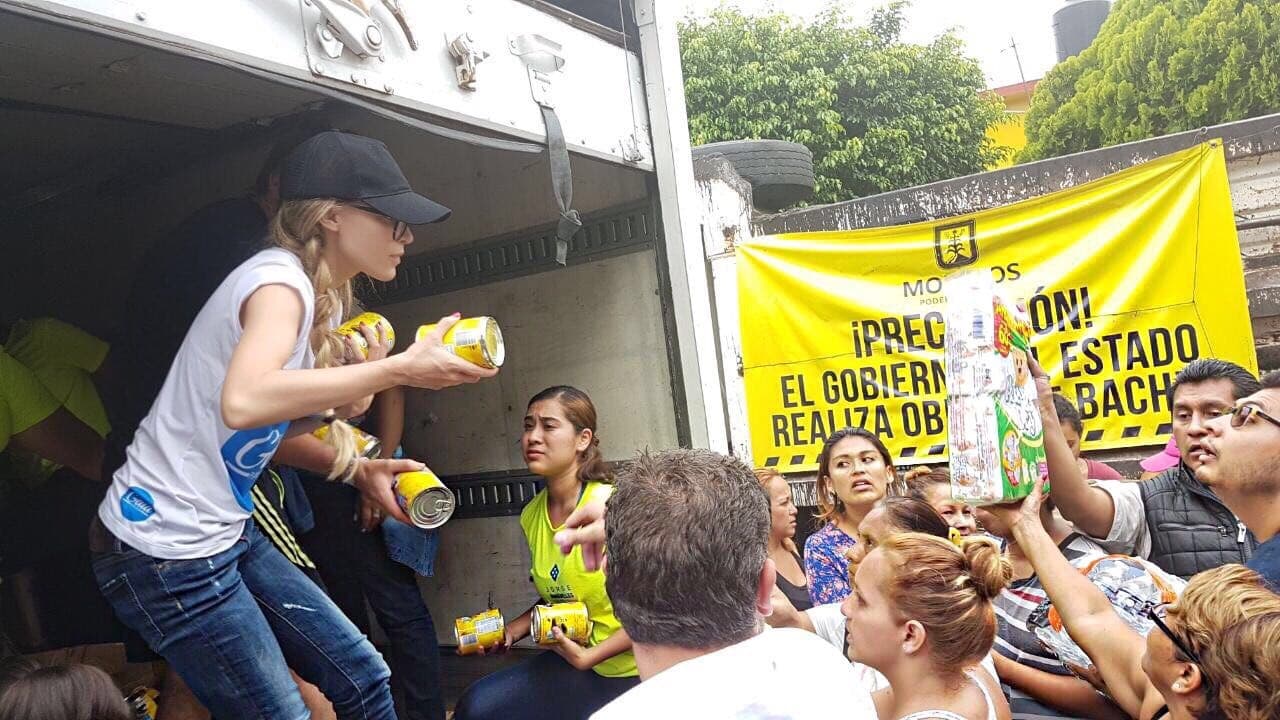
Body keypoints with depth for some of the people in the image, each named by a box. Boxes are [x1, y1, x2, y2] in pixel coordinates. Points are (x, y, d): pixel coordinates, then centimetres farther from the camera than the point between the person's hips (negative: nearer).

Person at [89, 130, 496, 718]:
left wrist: (358, 469, 0)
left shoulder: (323, 295, 8)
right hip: (165, 550, -9)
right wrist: (399, 369, -35)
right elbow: (244, 402, -40)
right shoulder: (280, 279, -19)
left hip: (226, 534, 9)